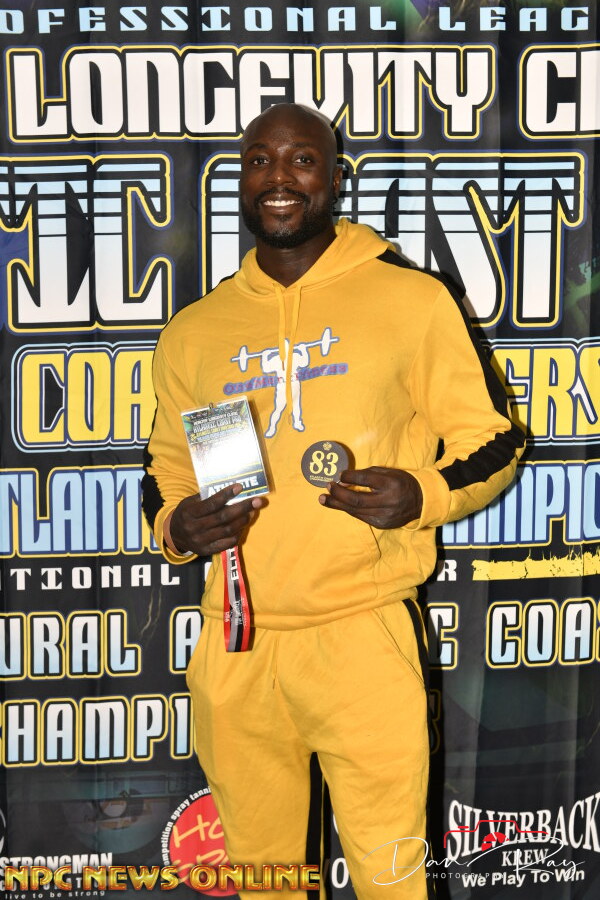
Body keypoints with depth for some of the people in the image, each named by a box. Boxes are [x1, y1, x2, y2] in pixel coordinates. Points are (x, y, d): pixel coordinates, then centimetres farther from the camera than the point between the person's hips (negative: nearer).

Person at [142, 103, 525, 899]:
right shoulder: (194, 331, 11)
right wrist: (178, 526, -1)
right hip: (236, 643, 4)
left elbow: (492, 438, 4)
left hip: (362, 632, -3)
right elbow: (165, 470, 21)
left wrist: (423, 495, -16)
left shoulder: (412, 298, 0)